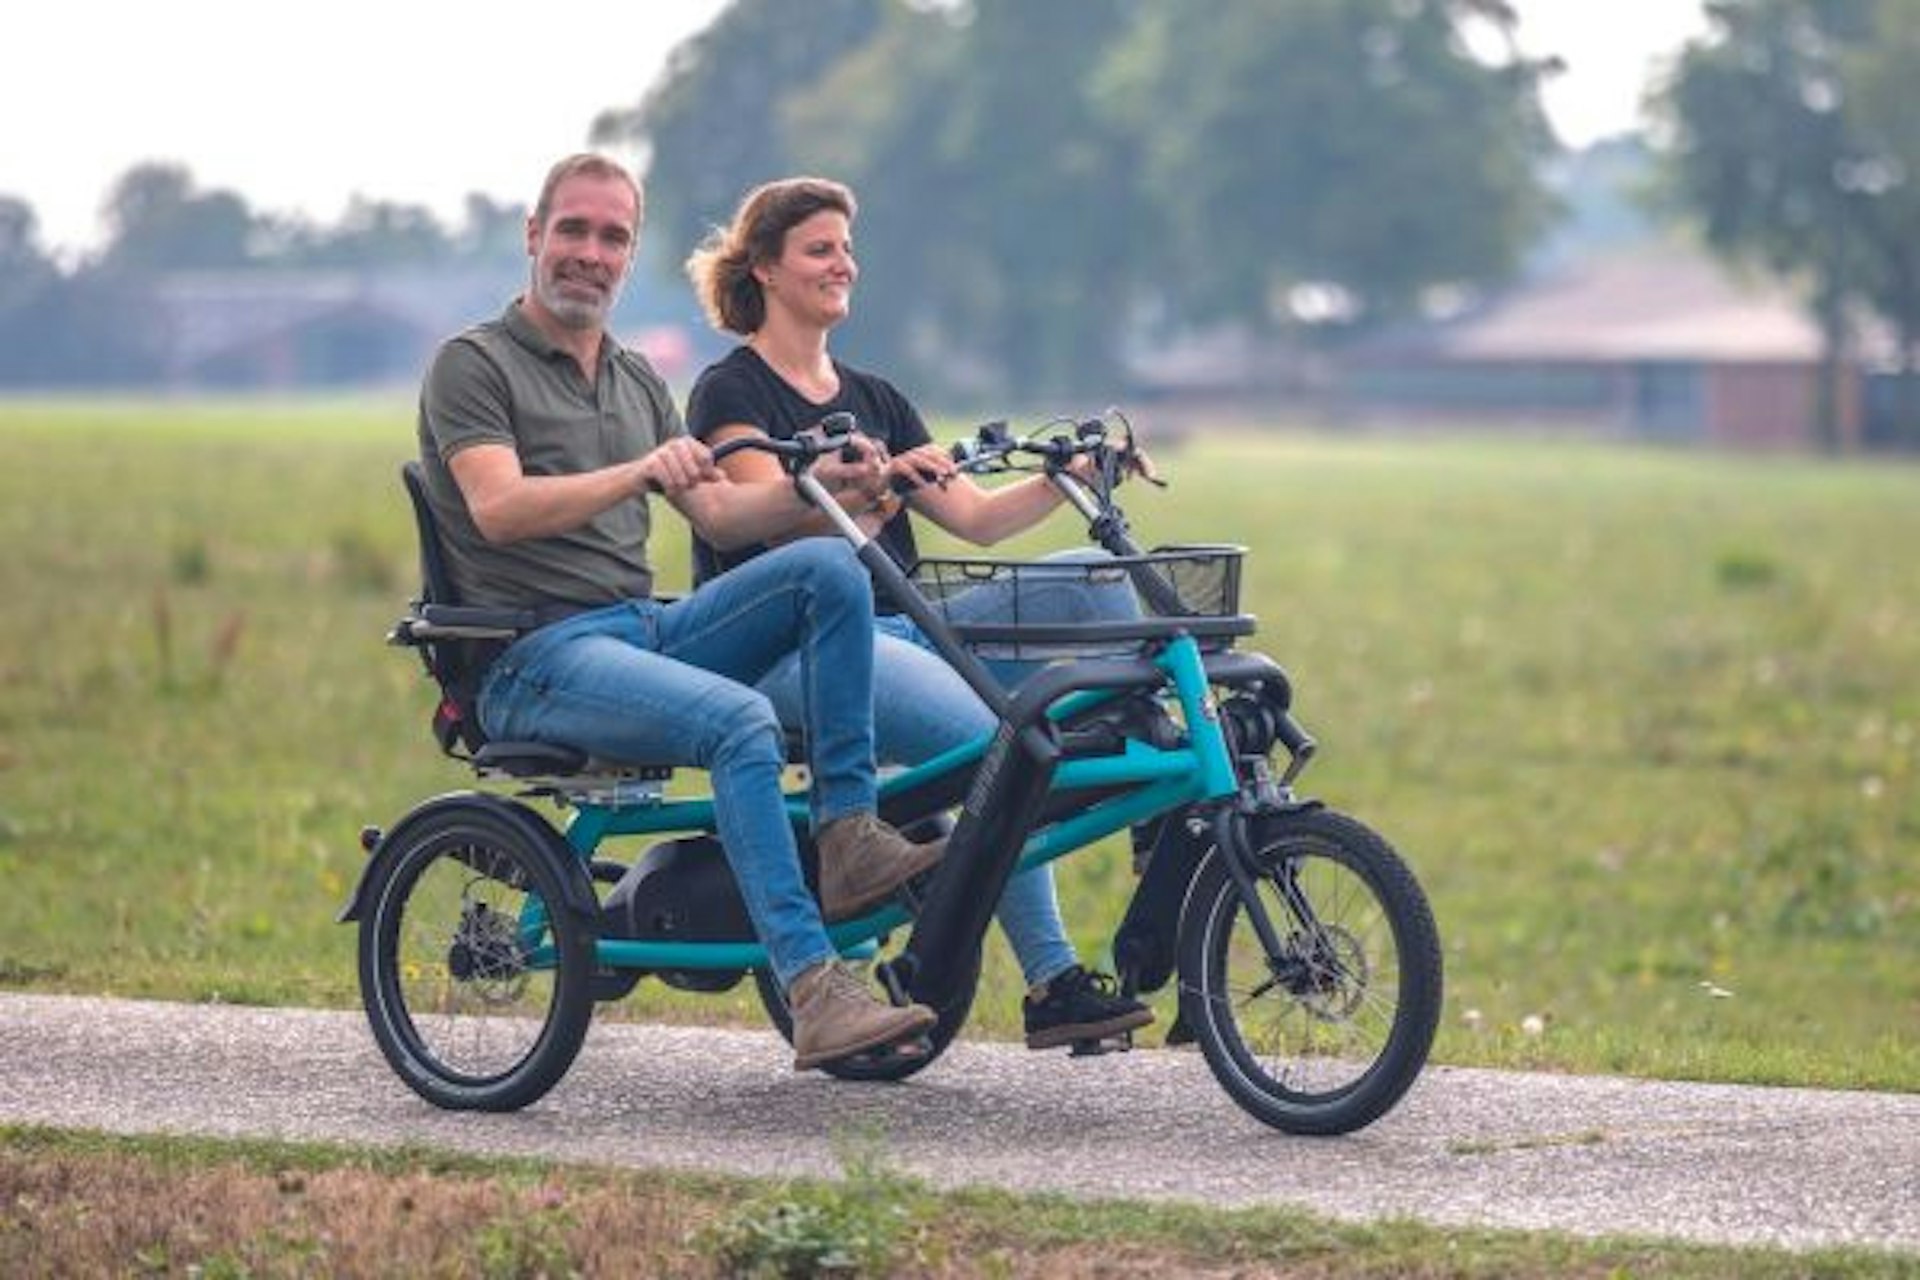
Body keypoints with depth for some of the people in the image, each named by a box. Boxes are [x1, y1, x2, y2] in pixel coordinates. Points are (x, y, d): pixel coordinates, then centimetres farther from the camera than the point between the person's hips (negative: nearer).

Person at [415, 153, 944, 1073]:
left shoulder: (637, 381, 23)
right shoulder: (473, 365, 0)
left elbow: (719, 516, 14)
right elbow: (498, 509, -17)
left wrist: (815, 486, -5)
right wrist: (638, 474, -30)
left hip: (647, 629, 7)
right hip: (539, 661, -7)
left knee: (828, 567, -16)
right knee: (742, 721, -33)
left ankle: (848, 835, -16)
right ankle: (812, 994, -37)